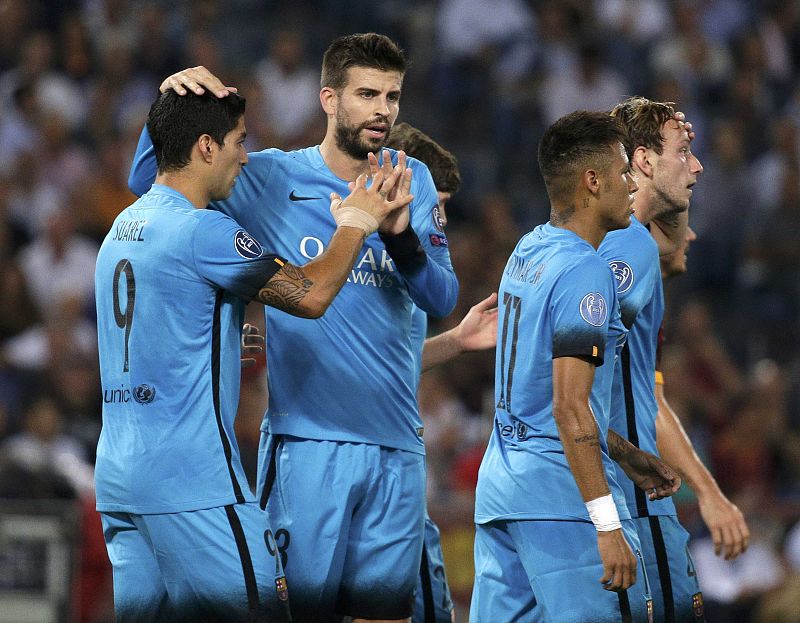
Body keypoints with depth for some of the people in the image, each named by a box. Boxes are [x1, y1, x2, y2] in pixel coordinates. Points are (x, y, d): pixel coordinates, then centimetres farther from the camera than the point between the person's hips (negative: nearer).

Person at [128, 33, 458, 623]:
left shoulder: (411, 181, 9)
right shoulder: (274, 180, 1)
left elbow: (442, 299, 0)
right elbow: (149, 182, 3)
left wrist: (399, 232, -18)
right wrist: (173, 100, -14)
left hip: (396, 443, 3)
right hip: (307, 439, -3)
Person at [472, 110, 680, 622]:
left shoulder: (526, 253, 14)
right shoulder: (585, 271, -14)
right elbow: (570, 409, -20)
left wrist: (627, 456, 29)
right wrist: (608, 526, -22)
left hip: (499, 482, 9)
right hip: (562, 494, -9)